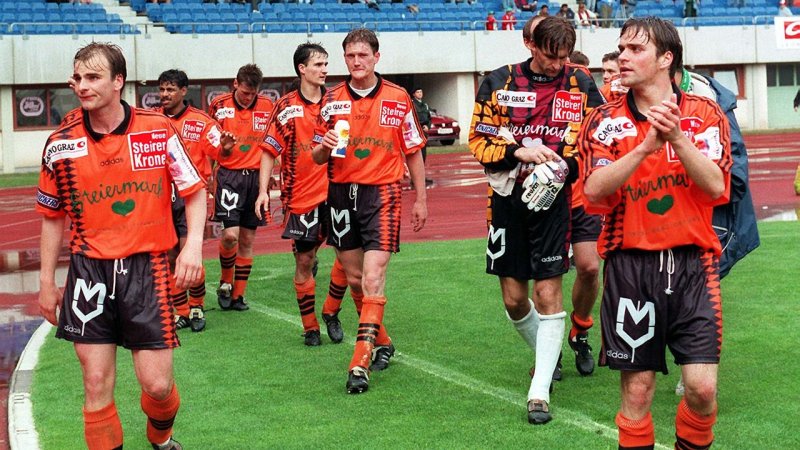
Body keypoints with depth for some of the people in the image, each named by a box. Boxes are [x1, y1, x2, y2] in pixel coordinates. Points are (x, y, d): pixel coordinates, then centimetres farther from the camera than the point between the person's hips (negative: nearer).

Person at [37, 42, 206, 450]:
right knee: (96, 383, 1)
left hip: (146, 266, -1)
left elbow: (195, 191, 4)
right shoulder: (60, 143, -1)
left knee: (157, 383, 0)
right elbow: (53, 216, 11)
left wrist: (193, 245, -12)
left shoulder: (158, 130, -5)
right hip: (89, 269, 1)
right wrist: (47, 282, 11)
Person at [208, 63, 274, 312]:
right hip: (229, 175, -2)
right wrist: (222, 147, -11)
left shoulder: (267, 106, 3)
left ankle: (238, 294, 16)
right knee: (230, 234, -15)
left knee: (247, 239, 6)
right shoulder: (219, 105, -1)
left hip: (256, 176, 2)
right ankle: (225, 282, 11)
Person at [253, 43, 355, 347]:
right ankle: (310, 327, 17)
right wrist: (263, 191, -8)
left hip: (334, 192, 2)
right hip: (300, 196, -2)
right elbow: (269, 150, -1)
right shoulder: (286, 106, -2)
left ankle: (331, 312, 14)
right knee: (303, 261, 4)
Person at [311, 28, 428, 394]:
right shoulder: (331, 100, 6)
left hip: (382, 193, -4)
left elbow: (413, 152, 6)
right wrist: (325, 146, -13)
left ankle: (360, 363, -14)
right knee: (354, 277, 10)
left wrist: (421, 199, 4)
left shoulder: (398, 99, 0)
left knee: (373, 277, -13)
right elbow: (317, 158, 10)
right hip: (341, 193, 4)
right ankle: (382, 342, 30)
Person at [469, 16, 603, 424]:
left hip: (554, 197, -1)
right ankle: (548, 356, 35)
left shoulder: (581, 85, 1)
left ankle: (540, 390, -1)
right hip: (508, 197, 2)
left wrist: (565, 167, -13)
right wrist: (520, 151, -15)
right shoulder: (499, 83, 0)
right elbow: (478, 141, 1)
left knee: (548, 292, -7)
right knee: (514, 299, 7)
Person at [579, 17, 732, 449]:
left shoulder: (705, 114, 4)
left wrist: (677, 138, -21)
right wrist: (647, 145, -23)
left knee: (702, 388, -4)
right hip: (630, 265, 0)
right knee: (637, 390, 4)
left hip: (693, 264, 0)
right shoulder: (604, 121, 3)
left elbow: (715, 186, -8)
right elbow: (594, 188, -13)